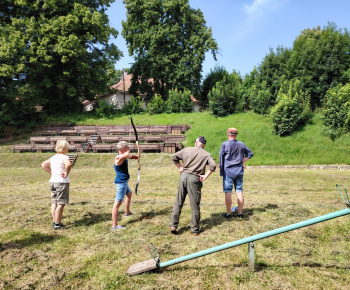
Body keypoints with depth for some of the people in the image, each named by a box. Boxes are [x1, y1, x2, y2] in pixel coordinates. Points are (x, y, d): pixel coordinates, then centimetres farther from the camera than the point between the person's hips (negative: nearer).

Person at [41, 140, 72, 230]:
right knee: (61, 204, -1)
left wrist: (51, 172, 15)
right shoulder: (64, 157, -14)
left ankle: (55, 222, 23)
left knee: (54, 203, 14)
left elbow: (43, 164, 21)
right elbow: (68, 164, -35)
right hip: (62, 182, -8)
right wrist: (67, 173, -20)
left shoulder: (53, 158, 11)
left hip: (52, 181, 8)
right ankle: (57, 224, 2)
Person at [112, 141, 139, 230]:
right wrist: (128, 152, -20)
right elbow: (127, 155, -40)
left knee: (129, 194, 33)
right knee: (118, 202, -13)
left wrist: (136, 156, 13)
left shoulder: (123, 156, 10)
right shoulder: (118, 157, -20)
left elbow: (130, 156, 29)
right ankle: (114, 225, -14)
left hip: (124, 182, 11)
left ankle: (127, 212, 52)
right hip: (121, 182, -11)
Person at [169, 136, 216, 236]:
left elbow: (174, 157, 8)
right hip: (194, 179, -2)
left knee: (178, 202, 11)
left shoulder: (186, 150, 9)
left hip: (184, 176, 2)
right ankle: (195, 230, 14)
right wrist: (205, 176, -6)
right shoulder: (206, 154, 3)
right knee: (195, 205, 6)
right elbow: (213, 165, -11)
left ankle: (173, 225, 11)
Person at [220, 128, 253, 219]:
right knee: (239, 192, 8)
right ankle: (240, 213, 15)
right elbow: (250, 153, 15)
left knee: (228, 192, 2)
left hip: (228, 172, -4)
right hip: (239, 171, 4)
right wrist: (242, 162, 7)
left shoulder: (225, 144, -8)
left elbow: (221, 158, -4)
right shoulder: (241, 145, 6)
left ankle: (228, 213, 8)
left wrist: (221, 172, 4)